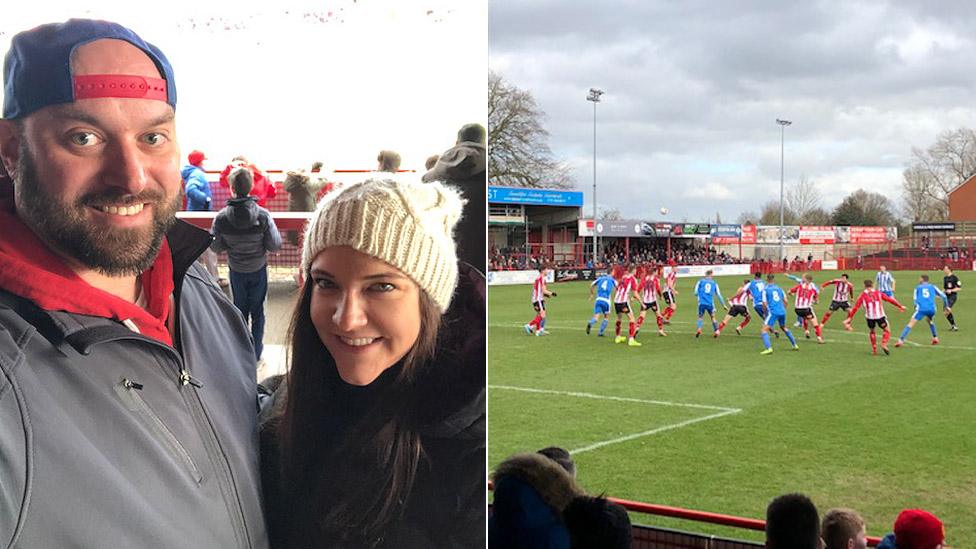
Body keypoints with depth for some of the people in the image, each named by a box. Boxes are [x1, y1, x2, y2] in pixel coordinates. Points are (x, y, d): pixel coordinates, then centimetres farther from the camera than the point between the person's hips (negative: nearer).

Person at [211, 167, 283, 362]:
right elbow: (275, 244, -18)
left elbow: (215, 246, -11)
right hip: (258, 270, -1)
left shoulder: (222, 217, -21)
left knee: (240, 310, 19)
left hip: (236, 271, 1)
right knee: (257, 311, 16)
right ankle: (256, 352, 23)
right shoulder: (262, 215, -23)